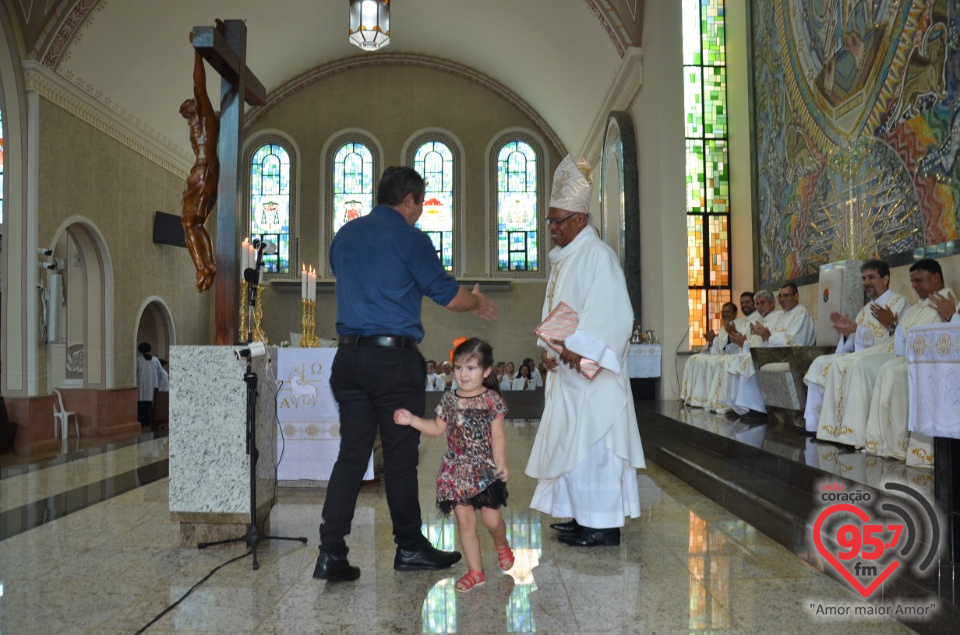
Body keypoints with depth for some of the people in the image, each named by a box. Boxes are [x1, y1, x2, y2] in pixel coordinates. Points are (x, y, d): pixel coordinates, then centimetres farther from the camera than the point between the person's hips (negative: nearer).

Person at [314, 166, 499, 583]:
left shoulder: (344, 236, 13)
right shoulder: (408, 237, -6)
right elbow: (448, 295, -3)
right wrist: (479, 302, 18)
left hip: (349, 356, 6)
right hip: (394, 357, -6)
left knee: (351, 454, 8)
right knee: (400, 455, 5)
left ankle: (331, 553, 5)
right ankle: (409, 548, 19)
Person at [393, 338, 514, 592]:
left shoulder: (491, 400, -8)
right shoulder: (449, 400, 3)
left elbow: (497, 437, -8)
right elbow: (437, 428, 14)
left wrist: (501, 463, -18)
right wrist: (412, 420, 4)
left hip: (484, 470, -3)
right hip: (456, 471, 3)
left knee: (491, 519, 1)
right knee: (465, 520, 5)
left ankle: (502, 545, 37)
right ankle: (475, 571, 17)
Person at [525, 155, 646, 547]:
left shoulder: (598, 256, -12)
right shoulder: (562, 258, 15)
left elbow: (614, 313, -20)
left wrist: (580, 349, -24)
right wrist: (547, 348, 1)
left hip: (590, 370, -9)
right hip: (565, 368, 9)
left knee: (592, 442, -6)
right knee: (571, 440, 12)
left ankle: (603, 525, 3)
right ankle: (584, 515, 23)